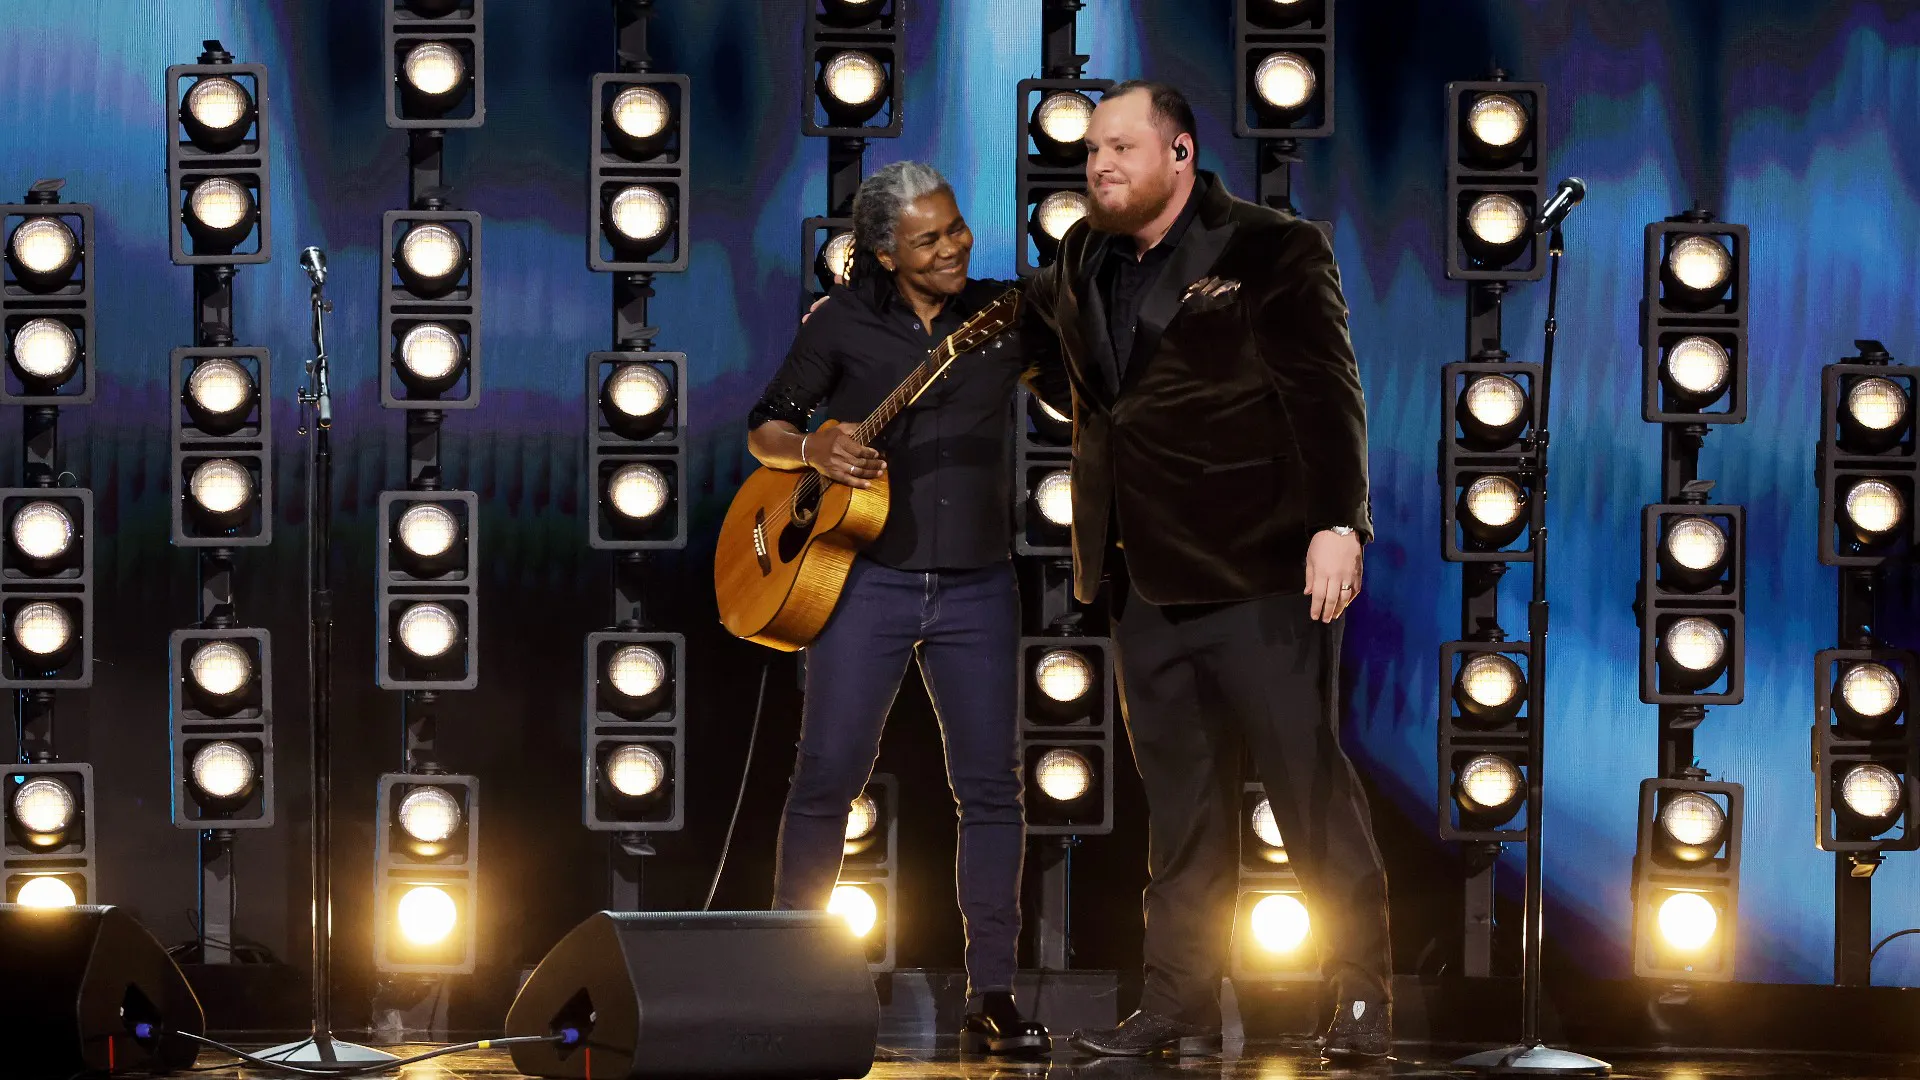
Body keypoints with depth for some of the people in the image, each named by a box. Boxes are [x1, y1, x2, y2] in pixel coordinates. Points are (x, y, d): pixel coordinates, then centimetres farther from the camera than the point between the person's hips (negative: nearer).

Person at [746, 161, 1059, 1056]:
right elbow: (765, 430, 6)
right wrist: (813, 452, -14)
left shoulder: (1003, 314, 5)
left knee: (992, 784, -1)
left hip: (975, 586, 2)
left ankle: (991, 997, 5)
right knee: (827, 775, -3)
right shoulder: (844, 322, 1)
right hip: (867, 577, -2)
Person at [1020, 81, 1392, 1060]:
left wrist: (1338, 523, -19)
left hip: (1262, 574, -6)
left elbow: (1326, 392, -10)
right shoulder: (1084, 262, 14)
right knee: (1181, 800, 9)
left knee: (1308, 781, -3)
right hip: (1149, 579, 6)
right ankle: (1180, 1005, 13)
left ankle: (1363, 997, 4)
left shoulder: (1270, 252, -5)